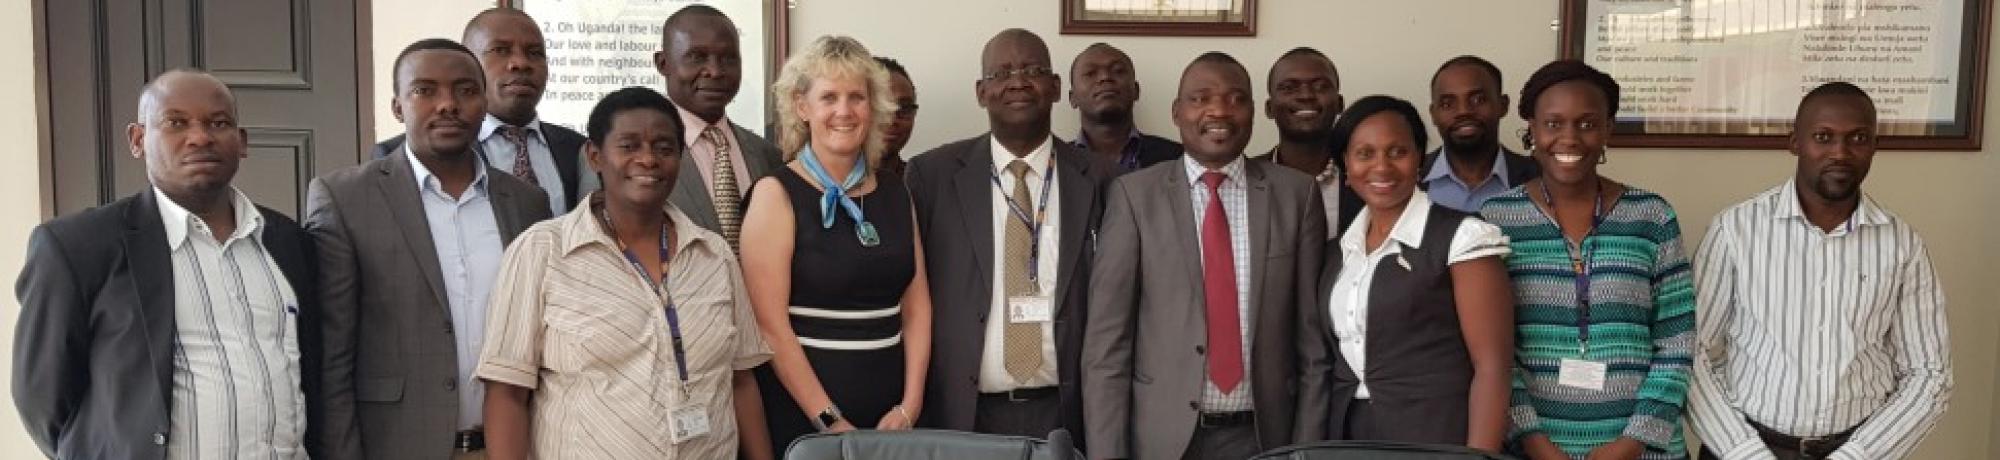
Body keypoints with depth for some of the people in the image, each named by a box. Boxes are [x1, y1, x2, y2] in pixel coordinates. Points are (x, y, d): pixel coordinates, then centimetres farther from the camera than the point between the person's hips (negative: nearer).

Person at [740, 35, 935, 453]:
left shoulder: (895, 194, 8)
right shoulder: (777, 193, -6)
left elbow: (916, 308, 8)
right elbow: (769, 324, -12)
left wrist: (910, 407, -3)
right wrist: (829, 420, -14)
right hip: (800, 418, -4)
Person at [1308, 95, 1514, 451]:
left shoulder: (1462, 236, -8)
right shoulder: (1336, 251, 9)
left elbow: (1493, 365, -12)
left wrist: (1479, 456, -18)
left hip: (1436, 438, -5)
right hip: (1346, 435, 5)